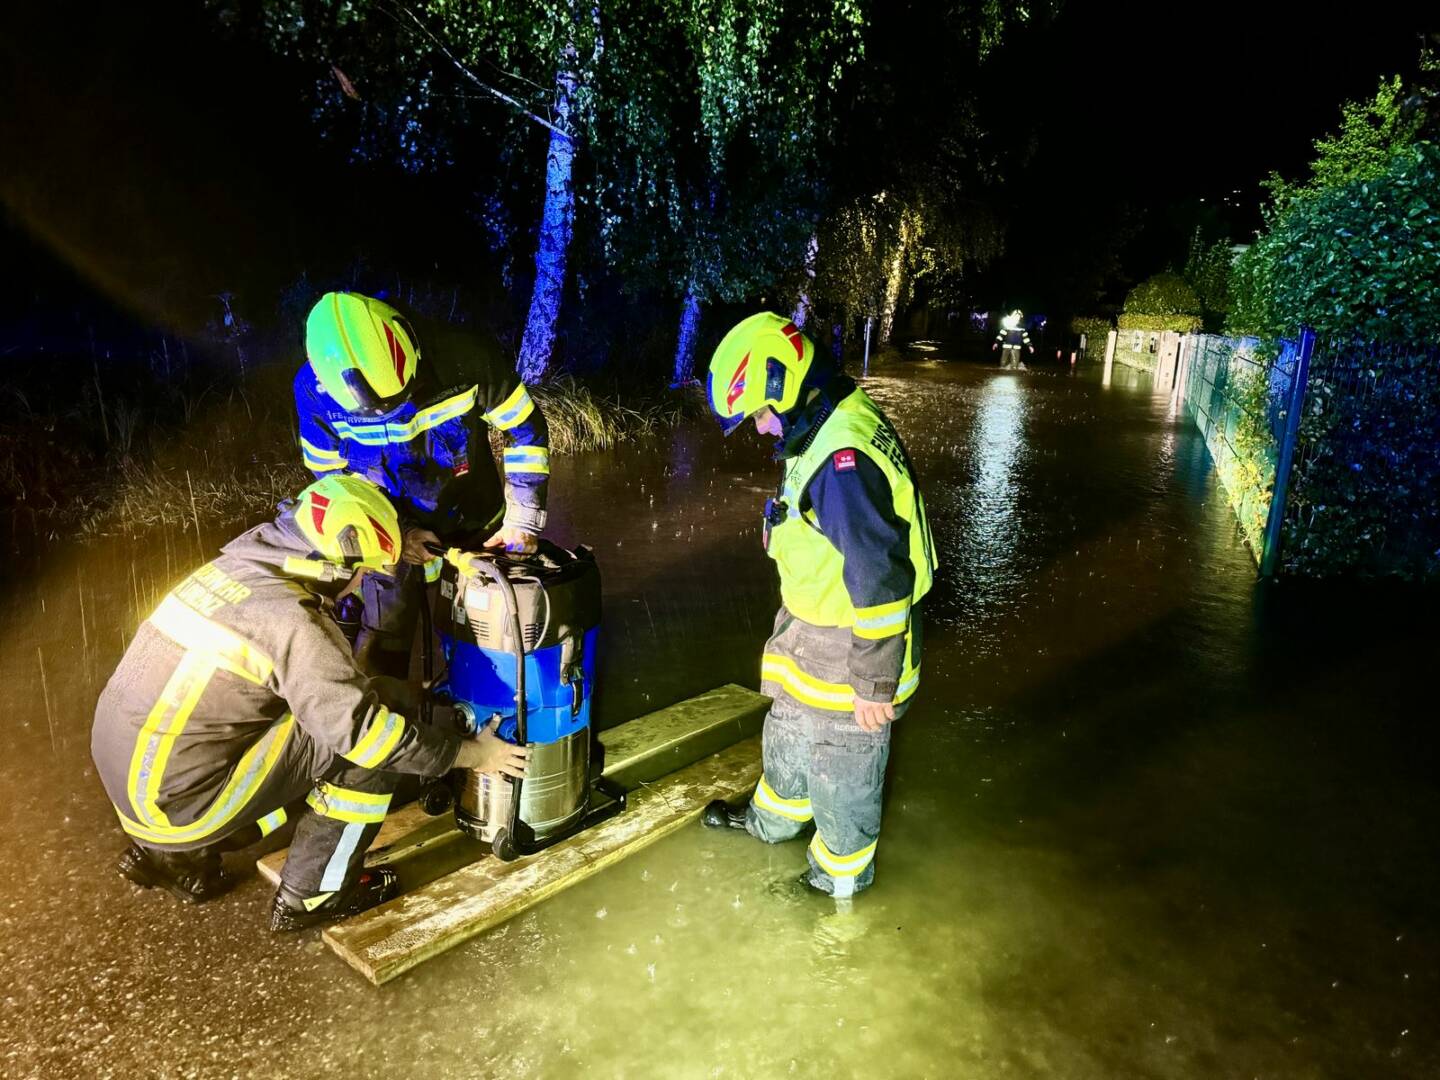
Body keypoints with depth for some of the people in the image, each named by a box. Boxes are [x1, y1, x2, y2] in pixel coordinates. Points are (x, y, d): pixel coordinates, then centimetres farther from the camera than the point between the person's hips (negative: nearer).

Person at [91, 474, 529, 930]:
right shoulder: (291, 620, -21)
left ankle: (171, 852, 21)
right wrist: (468, 753, -10)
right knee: (390, 703, -10)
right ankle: (313, 893, 5)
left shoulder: (237, 564, 2)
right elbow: (362, 727, -22)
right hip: (173, 799, -8)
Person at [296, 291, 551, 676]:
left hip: (477, 528, 0)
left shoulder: (461, 357, -27)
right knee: (381, 658, 0)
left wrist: (522, 518, -14)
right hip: (393, 536, 0)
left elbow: (526, 430, -13)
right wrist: (398, 532, -16)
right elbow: (331, 475, -6)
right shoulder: (314, 388, -21)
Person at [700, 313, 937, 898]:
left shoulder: (842, 459, -32)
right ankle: (775, 816, 55)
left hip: (849, 648, -10)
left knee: (841, 766, 12)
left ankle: (841, 872, 36)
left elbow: (881, 577, -31)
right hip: (811, 630, 10)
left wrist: (875, 682, -22)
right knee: (789, 729, 29)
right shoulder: (830, 428, 2)